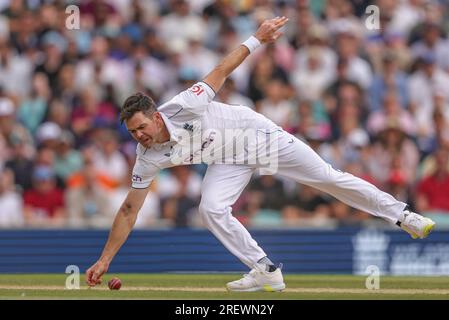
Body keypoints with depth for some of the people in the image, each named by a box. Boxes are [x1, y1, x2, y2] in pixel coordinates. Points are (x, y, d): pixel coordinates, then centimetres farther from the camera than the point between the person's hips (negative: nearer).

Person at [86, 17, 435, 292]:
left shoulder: (182, 107, -32)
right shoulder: (148, 158, -18)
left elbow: (220, 73, -20)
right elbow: (129, 212, -13)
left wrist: (257, 39, -24)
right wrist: (104, 260, -17)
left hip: (257, 133, -3)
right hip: (229, 161, 4)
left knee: (329, 178, -1)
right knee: (211, 209, -22)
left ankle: (401, 214, 12)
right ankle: (268, 273, -12)